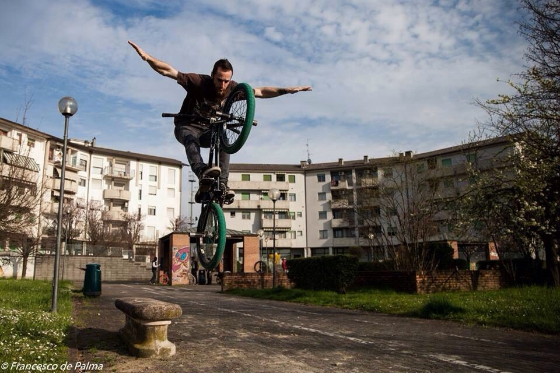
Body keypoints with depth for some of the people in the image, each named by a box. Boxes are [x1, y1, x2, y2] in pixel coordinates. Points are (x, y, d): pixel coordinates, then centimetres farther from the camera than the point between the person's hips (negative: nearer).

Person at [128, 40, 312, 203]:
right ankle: (202, 172, -62)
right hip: (187, 126, -3)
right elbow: (168, 70, -27)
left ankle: (222, 184, -32)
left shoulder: (232, 88, -13)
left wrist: (287, 90, -15)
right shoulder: (198, 81, -24)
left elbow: (261, 91, -7)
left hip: (209, 130, 3)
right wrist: (147, 57, -41)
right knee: (191, 139, -38)